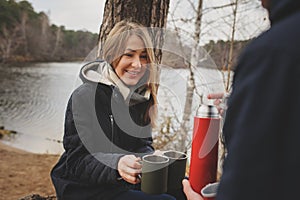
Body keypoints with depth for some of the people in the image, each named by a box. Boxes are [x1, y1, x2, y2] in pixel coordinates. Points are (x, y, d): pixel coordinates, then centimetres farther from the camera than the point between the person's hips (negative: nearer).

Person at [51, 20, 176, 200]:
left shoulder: (141, 95, 3)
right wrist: (116, 164, -38)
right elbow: (77, 160, -19)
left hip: (127, 183, 7)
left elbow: (144, 144, 6)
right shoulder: (84, 97, -17)